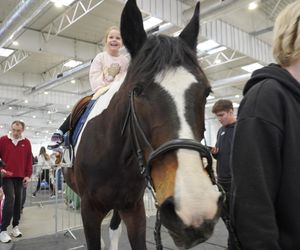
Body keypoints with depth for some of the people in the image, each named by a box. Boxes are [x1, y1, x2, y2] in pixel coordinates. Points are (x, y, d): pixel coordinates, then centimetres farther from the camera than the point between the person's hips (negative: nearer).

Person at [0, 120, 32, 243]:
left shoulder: (26, 142, 4)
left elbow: (29, 160, 6)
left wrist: (28, 175, 3)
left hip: (20, 177, 3)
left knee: (18, 200, 7)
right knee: (10, 198, -13)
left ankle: (15, 226, 20)